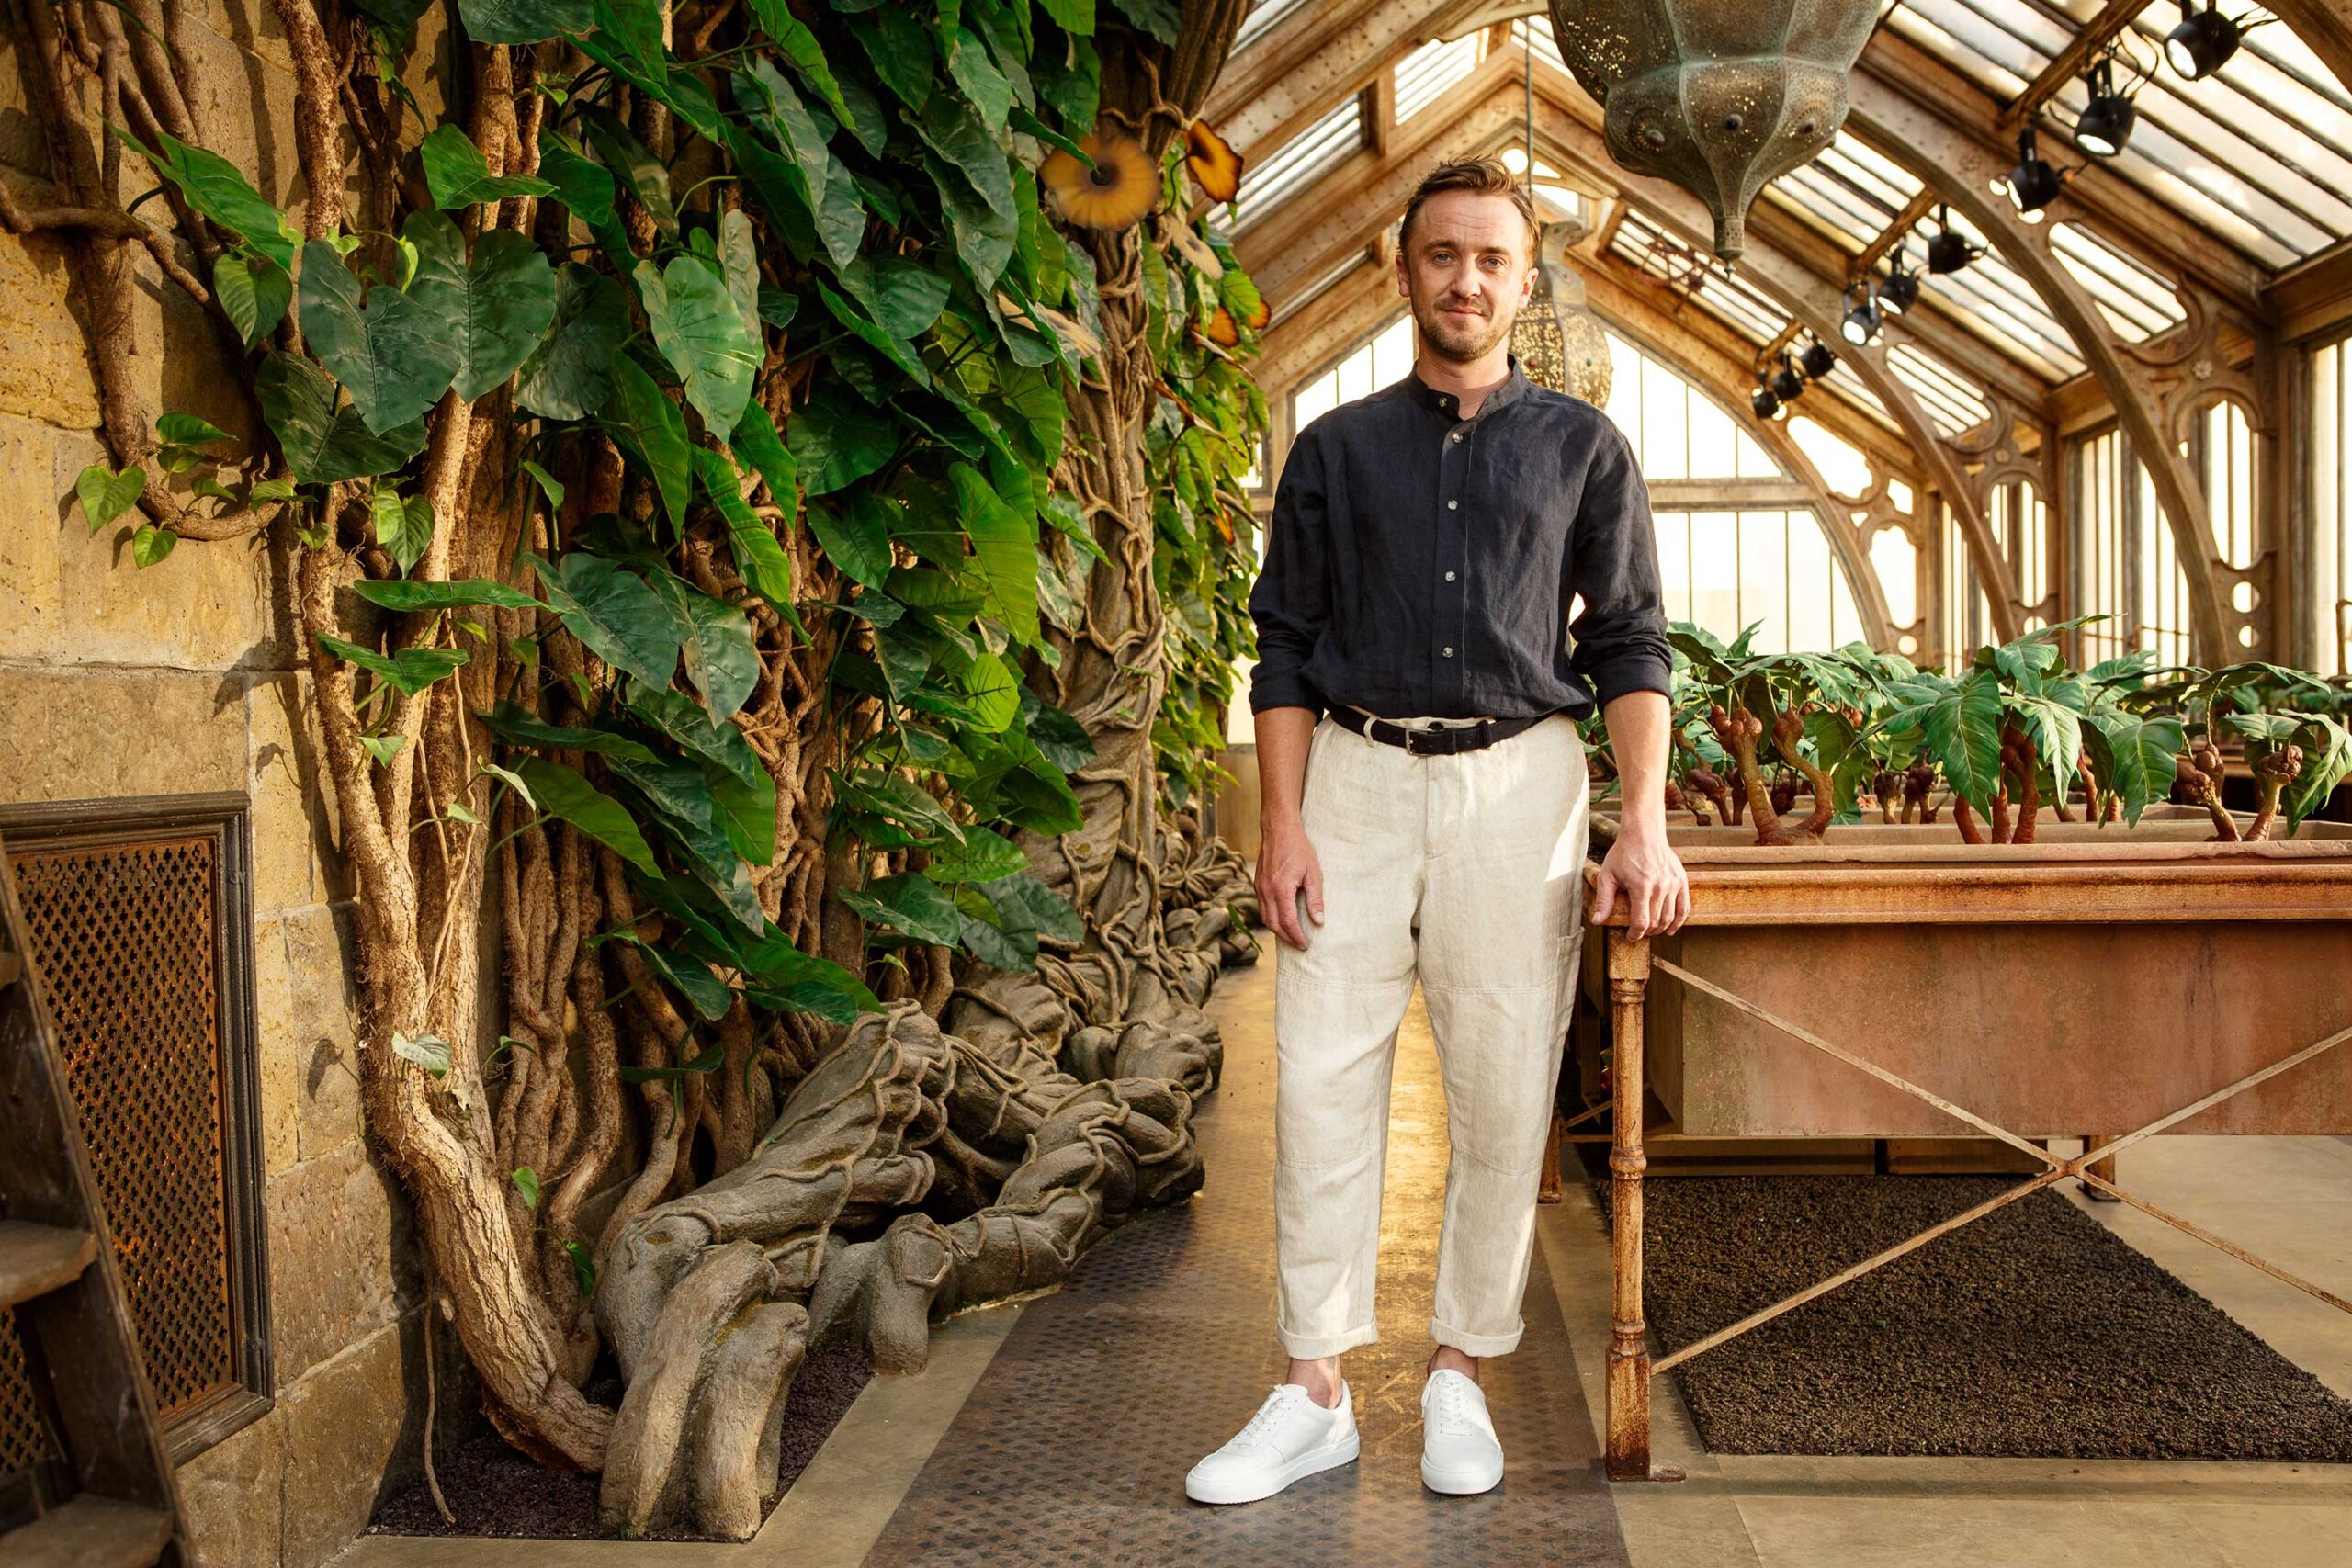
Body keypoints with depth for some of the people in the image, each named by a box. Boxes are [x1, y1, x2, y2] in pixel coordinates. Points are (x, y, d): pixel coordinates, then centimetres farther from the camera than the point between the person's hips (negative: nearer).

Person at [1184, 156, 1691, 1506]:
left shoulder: (1583, 447, 11)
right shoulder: (1336, 449, 12)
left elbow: (1629, 645, 7)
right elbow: (1288, 647, 9)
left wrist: (1646, 823, -5)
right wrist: (1282, 822, -2)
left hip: (1517, 779, 0)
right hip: (1357, 778, 1)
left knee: (1504, 1092, 1)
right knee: (1323, 1082, -3)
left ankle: (1462, 1378, 16)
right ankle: (1316, 1392, 6)